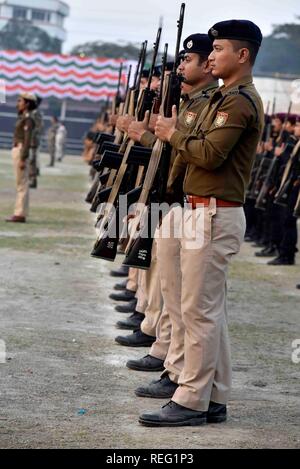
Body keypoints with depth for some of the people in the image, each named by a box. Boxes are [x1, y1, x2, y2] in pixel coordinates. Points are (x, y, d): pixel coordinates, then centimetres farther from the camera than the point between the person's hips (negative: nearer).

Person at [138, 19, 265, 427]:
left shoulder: (240, 100, -14)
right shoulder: (226, 97, 19)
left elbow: (211, 153, -22)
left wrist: (174, 135, -8)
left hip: (215, 216, -11)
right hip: (201, 212, 11)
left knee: (199, 310, -7)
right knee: (210, 309, 13)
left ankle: (191, 402, -3)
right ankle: (214, 397, 18)